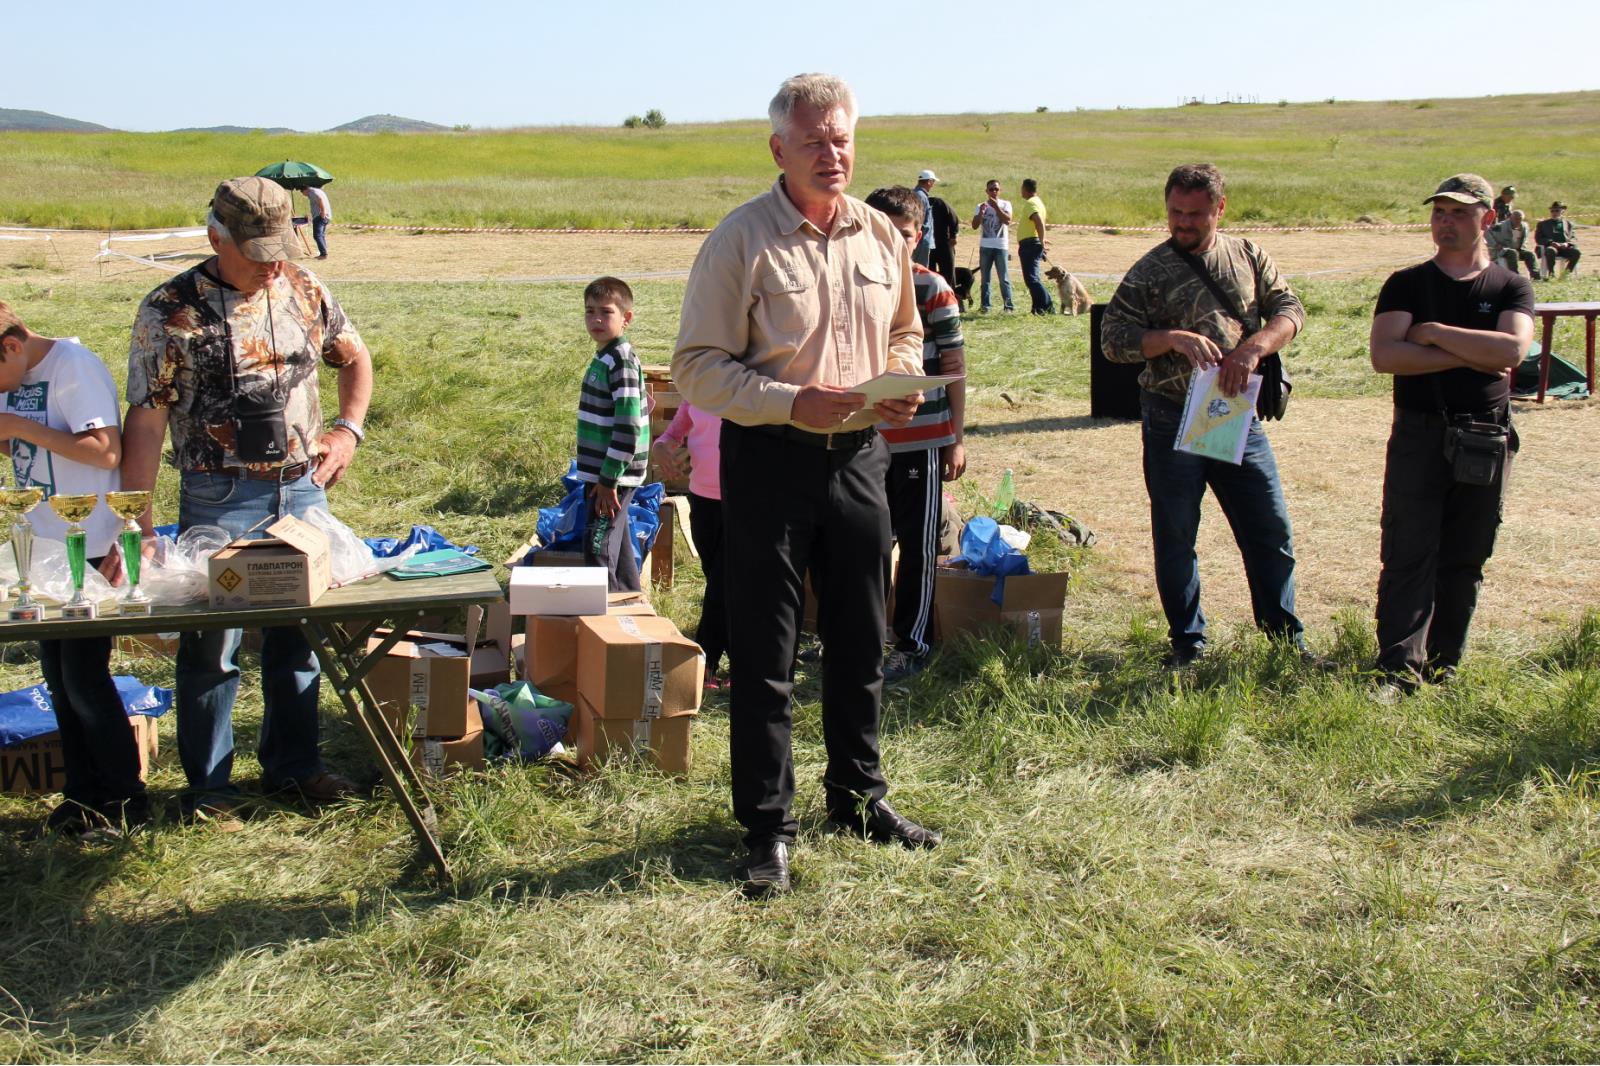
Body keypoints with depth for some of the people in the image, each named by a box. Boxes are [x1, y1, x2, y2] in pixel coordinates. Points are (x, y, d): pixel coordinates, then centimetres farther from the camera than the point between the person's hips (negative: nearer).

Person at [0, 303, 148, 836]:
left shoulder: (75, 368, -15)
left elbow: (106, 452, -24)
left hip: (88, 550, -9)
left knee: (84, 677, -4)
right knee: (58, 676, 11)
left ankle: (127, 797, 8)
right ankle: (84, 792, 21)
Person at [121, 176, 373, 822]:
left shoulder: (305, 292, 3)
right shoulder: (170, 310, -9)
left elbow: (355, 358, 21)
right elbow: (146, 420, -10)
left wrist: (348, 429, 6)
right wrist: (136, 523, -14)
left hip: (303, 489, 4)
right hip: (219, 498, -4)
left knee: (298, 634, 13)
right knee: (210, 646, 3)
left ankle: (293, 762, 30)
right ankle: (208, 786, 17)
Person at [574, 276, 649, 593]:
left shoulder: (621, 361, -18)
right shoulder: (603, 357, 12)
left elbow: (628, 427, -23)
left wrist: (609, 478, -21)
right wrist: (604, 477, 20)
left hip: (613, 475, -10)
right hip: (603, 474, 10)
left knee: (598, 549, -8)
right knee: (618, 548, 17)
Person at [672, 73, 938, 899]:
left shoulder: (881, 235, 7)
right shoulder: (741, 239, -9)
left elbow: (906, 334, 21)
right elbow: (697, 366, -11)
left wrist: (903, 387, -1)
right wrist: (797, 403, -22)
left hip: (859, 454, 5)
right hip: (770, 457, -5)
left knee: (860, 642, 15)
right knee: (764, 653, 1)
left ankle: (859, 798, 32)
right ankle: (768, 828, 13)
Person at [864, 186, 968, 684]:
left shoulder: (932, 290, -6)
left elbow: (954, 368, -3)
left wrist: (955, 439, -5)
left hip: (921, 440, -4)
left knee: (918, 544, 5)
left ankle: (913, 643, 16)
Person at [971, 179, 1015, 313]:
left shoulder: (1005, 204, 5)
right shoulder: (981, 206, 10)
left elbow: (1008, 220, -11)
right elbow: (975, 226, 1)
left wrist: (996, 207, -16)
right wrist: (981, 212, -13)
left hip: (1001, 246, -2)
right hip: (985, 246, 2)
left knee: (1004, 277, -5)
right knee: (985, 277, 4)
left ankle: (1008, 305, -4)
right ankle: (985, 304, 8)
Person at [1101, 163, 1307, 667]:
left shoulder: (1248, 257, 7)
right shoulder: (1150, 271, -2)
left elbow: (1289, 308, 0)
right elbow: (1113, 338, -7)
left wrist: (1253, 348, -19)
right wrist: (1174, 338, -22)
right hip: (1172, 421, -2)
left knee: (1271, 529, 6)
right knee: (1175, 535, 6)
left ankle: (1287, 635, 21)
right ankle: (1187, 641, 19)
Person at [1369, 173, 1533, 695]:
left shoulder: (1511, 287, 6)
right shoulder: (1406, 284, 5)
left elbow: (1512, 349, -14)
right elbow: (1384, 355, -12)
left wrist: (1435, 332, -12)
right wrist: (1470, 355, -13)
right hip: (1418, 436, -1)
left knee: (1464, 561, 7)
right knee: (1408, 557, -7)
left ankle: (1442, 669, 15)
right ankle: (1399, 669, -7)